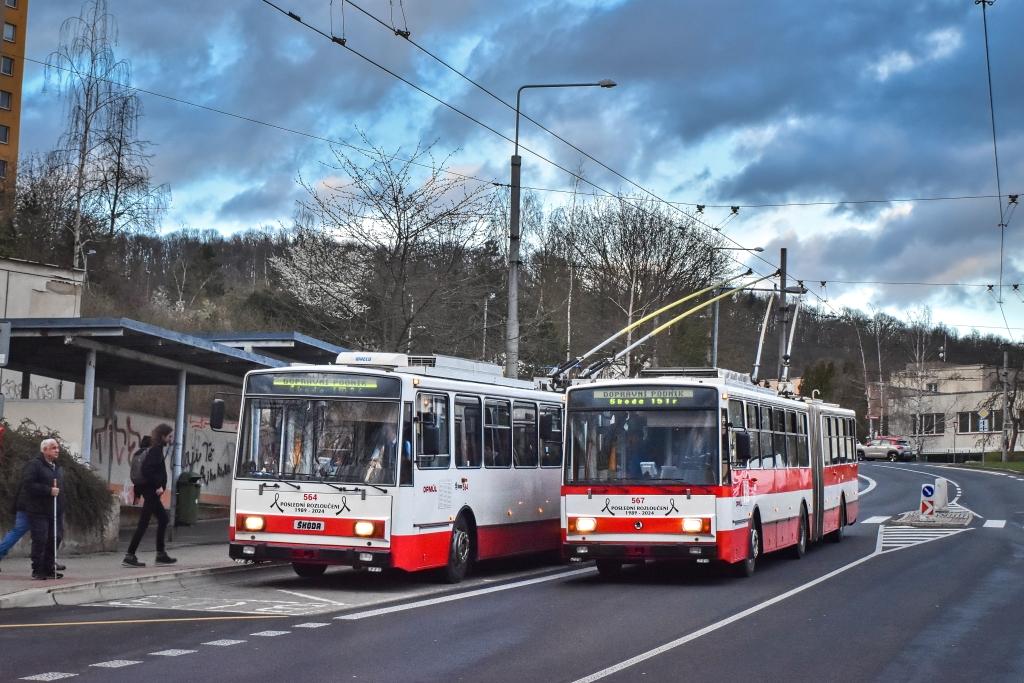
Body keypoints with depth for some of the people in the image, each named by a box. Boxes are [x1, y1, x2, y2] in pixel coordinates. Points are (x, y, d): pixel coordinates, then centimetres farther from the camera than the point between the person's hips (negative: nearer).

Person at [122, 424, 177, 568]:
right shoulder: (156, 450, -14)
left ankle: (161, 554, 20)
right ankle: (129, 557, -6)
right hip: (152, 492, -10)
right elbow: (147, 469, -25)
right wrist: (158, 486, -21)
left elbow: (145, 468, 16)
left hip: (150, 491, 10)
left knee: (163, 519, 16)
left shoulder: (154, 449, 14)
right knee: (143, 523, -7)